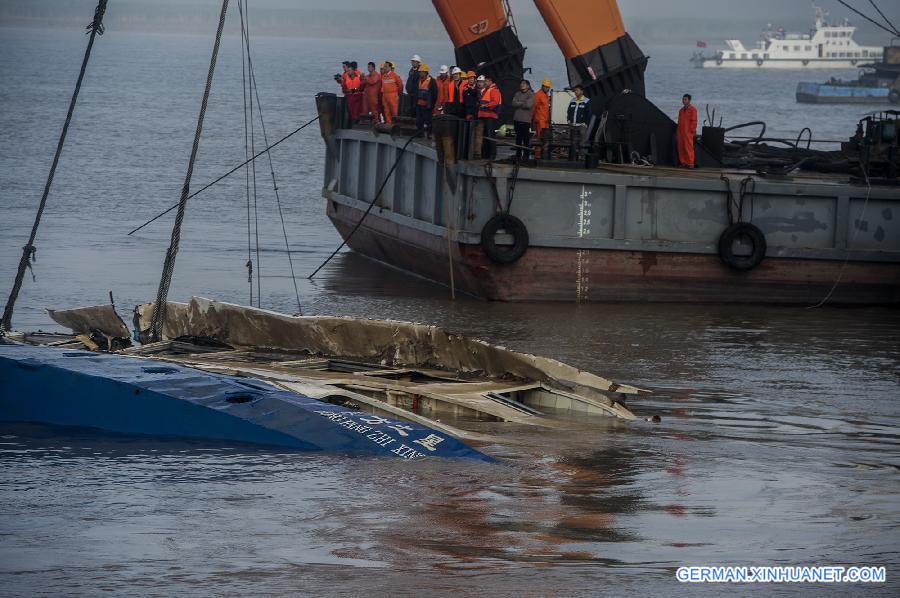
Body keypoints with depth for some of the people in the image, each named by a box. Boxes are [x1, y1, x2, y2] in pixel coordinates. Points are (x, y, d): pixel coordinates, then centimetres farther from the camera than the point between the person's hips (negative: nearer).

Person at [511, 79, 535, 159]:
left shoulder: (531, 94, -1)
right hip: (517, 119, 5)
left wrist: (519, 104, -3)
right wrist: (523, 104, -8)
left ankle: (526, 155, -3)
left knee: (526, 139, -6)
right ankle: (518, 154, 13)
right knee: (518, 138, 8)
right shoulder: (517, 94, 16)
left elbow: (529, 105, -14)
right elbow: (514, 104, 3)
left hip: (526, 120, -5)